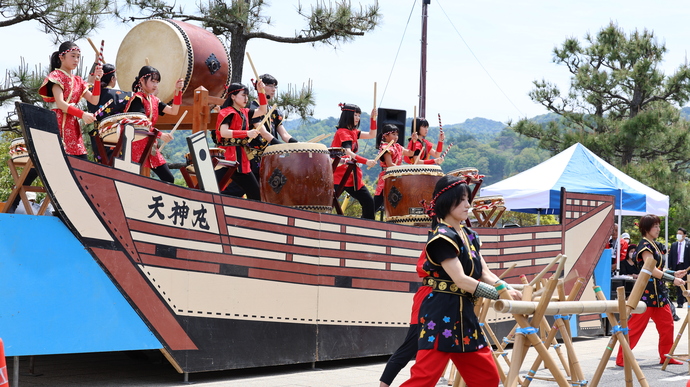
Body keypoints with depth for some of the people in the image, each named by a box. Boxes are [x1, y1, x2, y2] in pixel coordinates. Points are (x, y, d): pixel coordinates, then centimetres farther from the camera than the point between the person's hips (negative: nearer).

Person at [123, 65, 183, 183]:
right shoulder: (137, 99, -10)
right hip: (136, 146, -8)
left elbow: (173, 111, 10)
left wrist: (177, 91, 0)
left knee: (169, 179, 3)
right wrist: (160, 135, -29)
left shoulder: (153, 100, 14)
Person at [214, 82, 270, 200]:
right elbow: (223, 132, -23)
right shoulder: (227, 112, -9)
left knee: (256, 193, 11)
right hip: (226, 158, -9)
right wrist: (247, 133, -29)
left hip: (240, 159, 9)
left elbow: (262, 111, 22)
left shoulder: (244, 112, 16)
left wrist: (261, 92, 9)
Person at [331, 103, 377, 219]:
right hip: (339, 175, -10)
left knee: (368, 201, 7)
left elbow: (372, 135, 18)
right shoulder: (342, 132, -12)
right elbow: (348, 153, -25)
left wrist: (373, 118, 6)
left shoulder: (353, 132, 16)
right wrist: (366, 162, -34)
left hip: (351, 176, 10)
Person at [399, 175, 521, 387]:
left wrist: (510, 291, -7)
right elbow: (461, 280, -20)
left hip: (465, 313, 9)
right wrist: (501, 294, -18)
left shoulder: (469, 236, 14)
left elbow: (485, 274, 10)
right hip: (441, 314, -9)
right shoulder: (442, 237, -14)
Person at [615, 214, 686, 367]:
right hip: (646, 292, -10)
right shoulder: (645, 245, -13)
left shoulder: (653, 245, 16)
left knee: (667, 324, 9)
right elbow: (652, 270, -21)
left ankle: (666, 356, 19)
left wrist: (674, 273, 11)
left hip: (658, 292, 10)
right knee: (636, 326, -6)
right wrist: (673, 279, -20)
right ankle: (621, 359, -2)